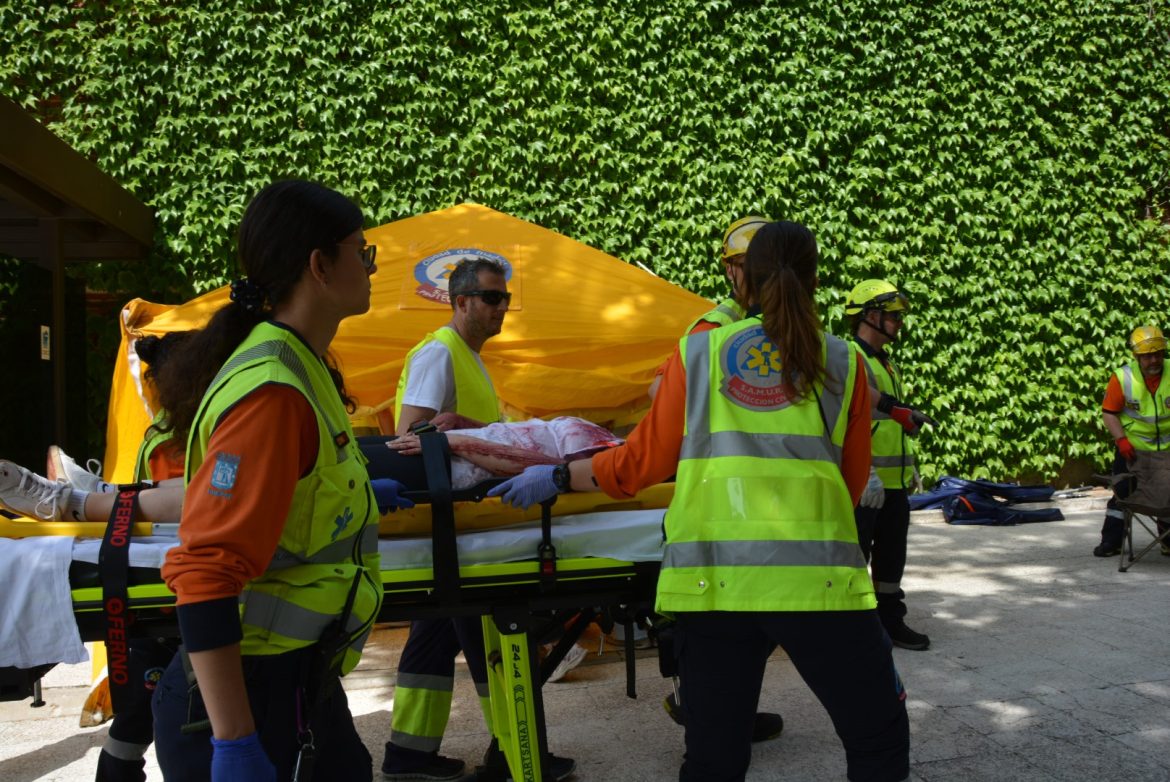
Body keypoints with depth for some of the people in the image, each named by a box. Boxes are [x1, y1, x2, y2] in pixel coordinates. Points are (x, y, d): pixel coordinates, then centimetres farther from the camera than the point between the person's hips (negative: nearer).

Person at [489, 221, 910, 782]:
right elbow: (852, 483, 15)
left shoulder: (698, 351, 10)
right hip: (817, 575, -1)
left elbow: (647, 461, 9)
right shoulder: (844, 362, 9)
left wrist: (558, 477, 21)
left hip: (712, 574, 2)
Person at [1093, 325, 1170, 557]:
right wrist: (1121, 439, -20)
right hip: (1132, 448, -2)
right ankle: (1111, 541, 10)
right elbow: (1109, 412, -11)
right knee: (1123, 493, 3)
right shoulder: (1122, 378, -17)